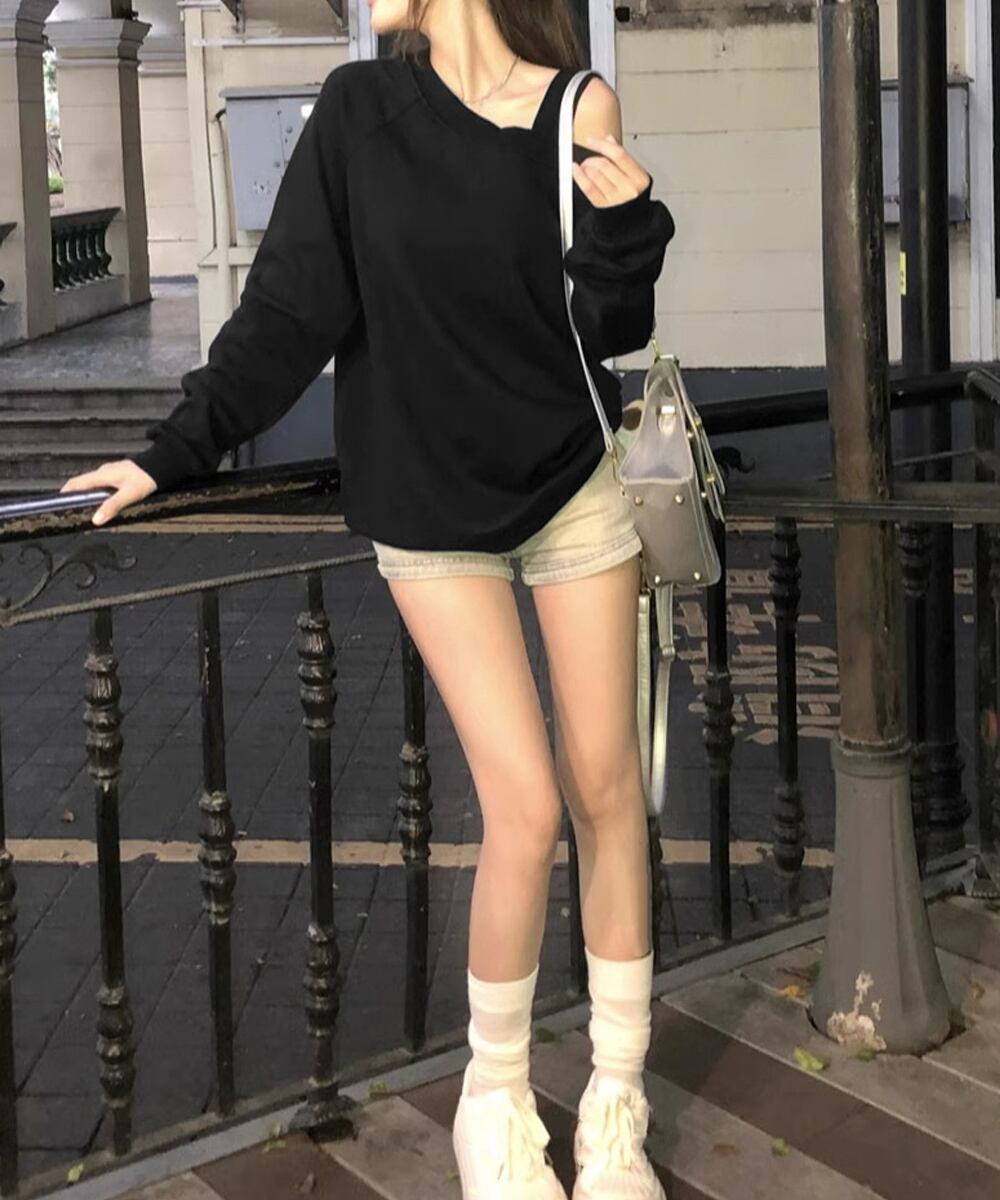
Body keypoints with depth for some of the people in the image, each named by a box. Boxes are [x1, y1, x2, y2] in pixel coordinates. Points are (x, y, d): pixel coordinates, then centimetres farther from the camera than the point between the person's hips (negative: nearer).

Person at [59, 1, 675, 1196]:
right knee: (526, 810, -7)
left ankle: (616, 1103, 20)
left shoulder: (578, 109, -4)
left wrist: (625, 226, -22)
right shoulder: (359, 106, -3)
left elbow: (608, 331, -3)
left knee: (606, 792, 4)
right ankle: (494, 1099, 15)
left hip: (575, 489, 1)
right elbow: (290, 305, 0)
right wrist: (177, 451, 0)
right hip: (430, 513, -1)